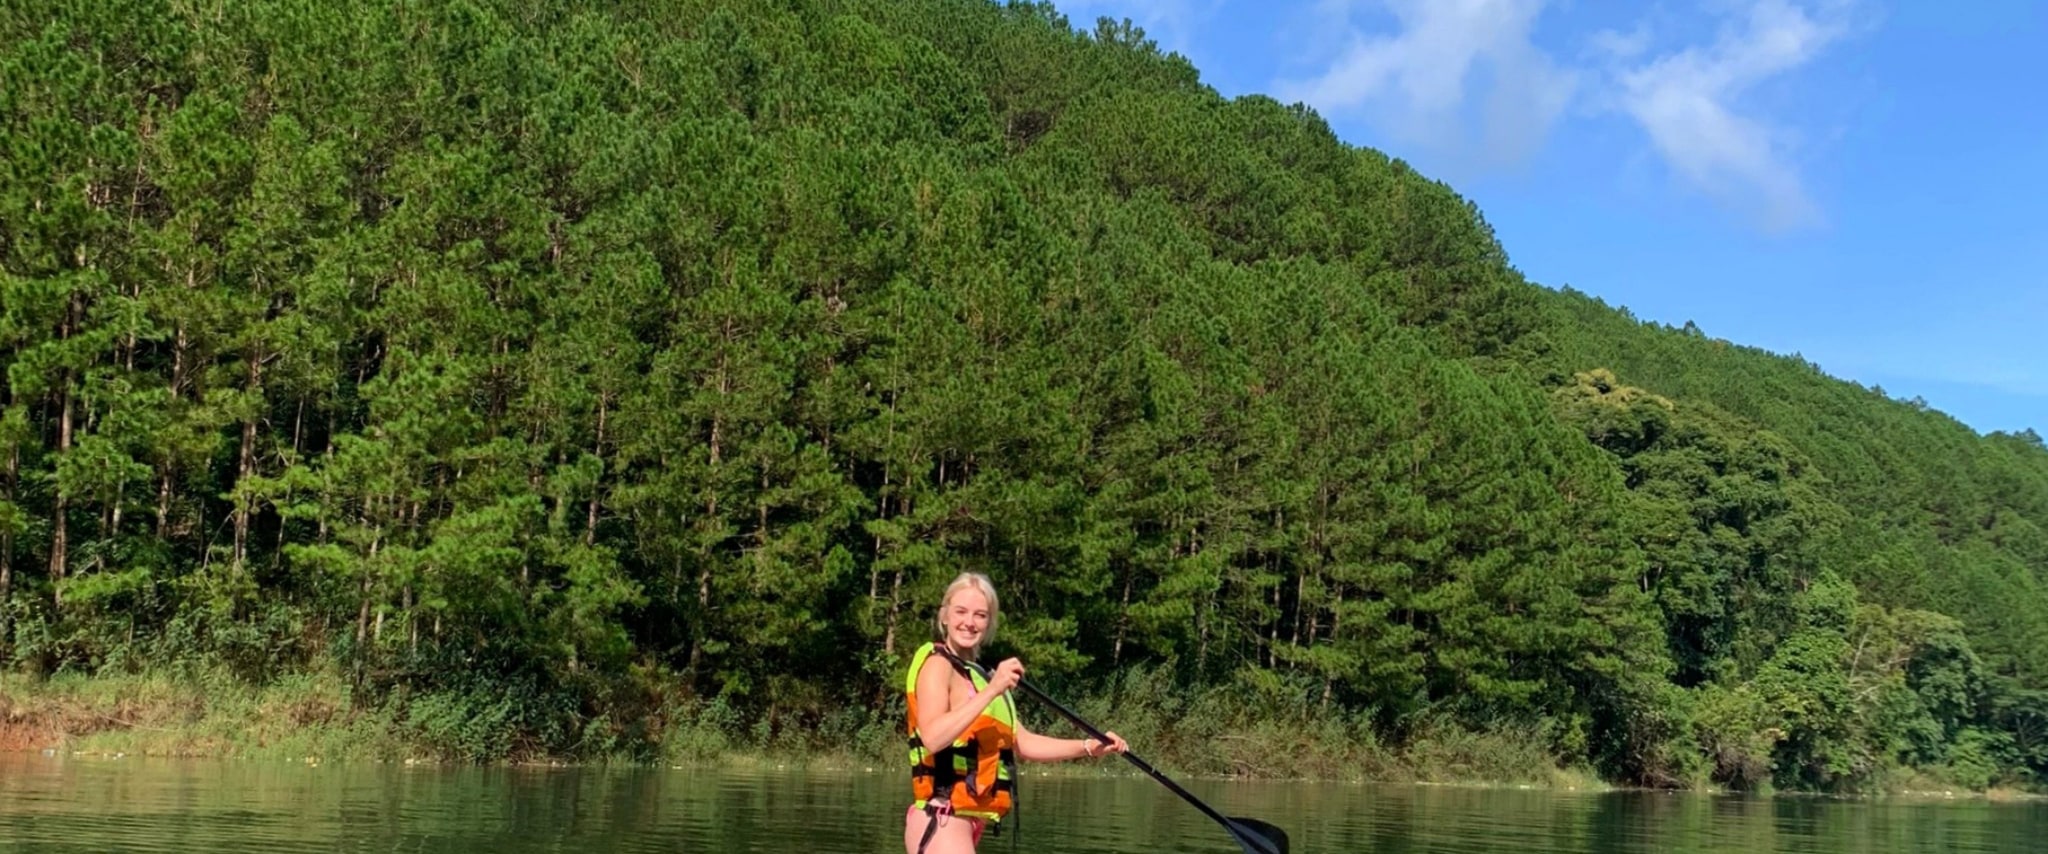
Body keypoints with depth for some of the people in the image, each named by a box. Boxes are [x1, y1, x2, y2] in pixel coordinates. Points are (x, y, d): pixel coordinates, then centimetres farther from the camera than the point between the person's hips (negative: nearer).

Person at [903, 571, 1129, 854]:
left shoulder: (979, 675, 21)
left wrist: (1089, 747, 10)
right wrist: (991, 691, -26)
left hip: (965, 823, 9)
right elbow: (932, 737, -23)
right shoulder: (937, 663, -6)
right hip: (940, 822, -9)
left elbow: (1023, 743, 19)